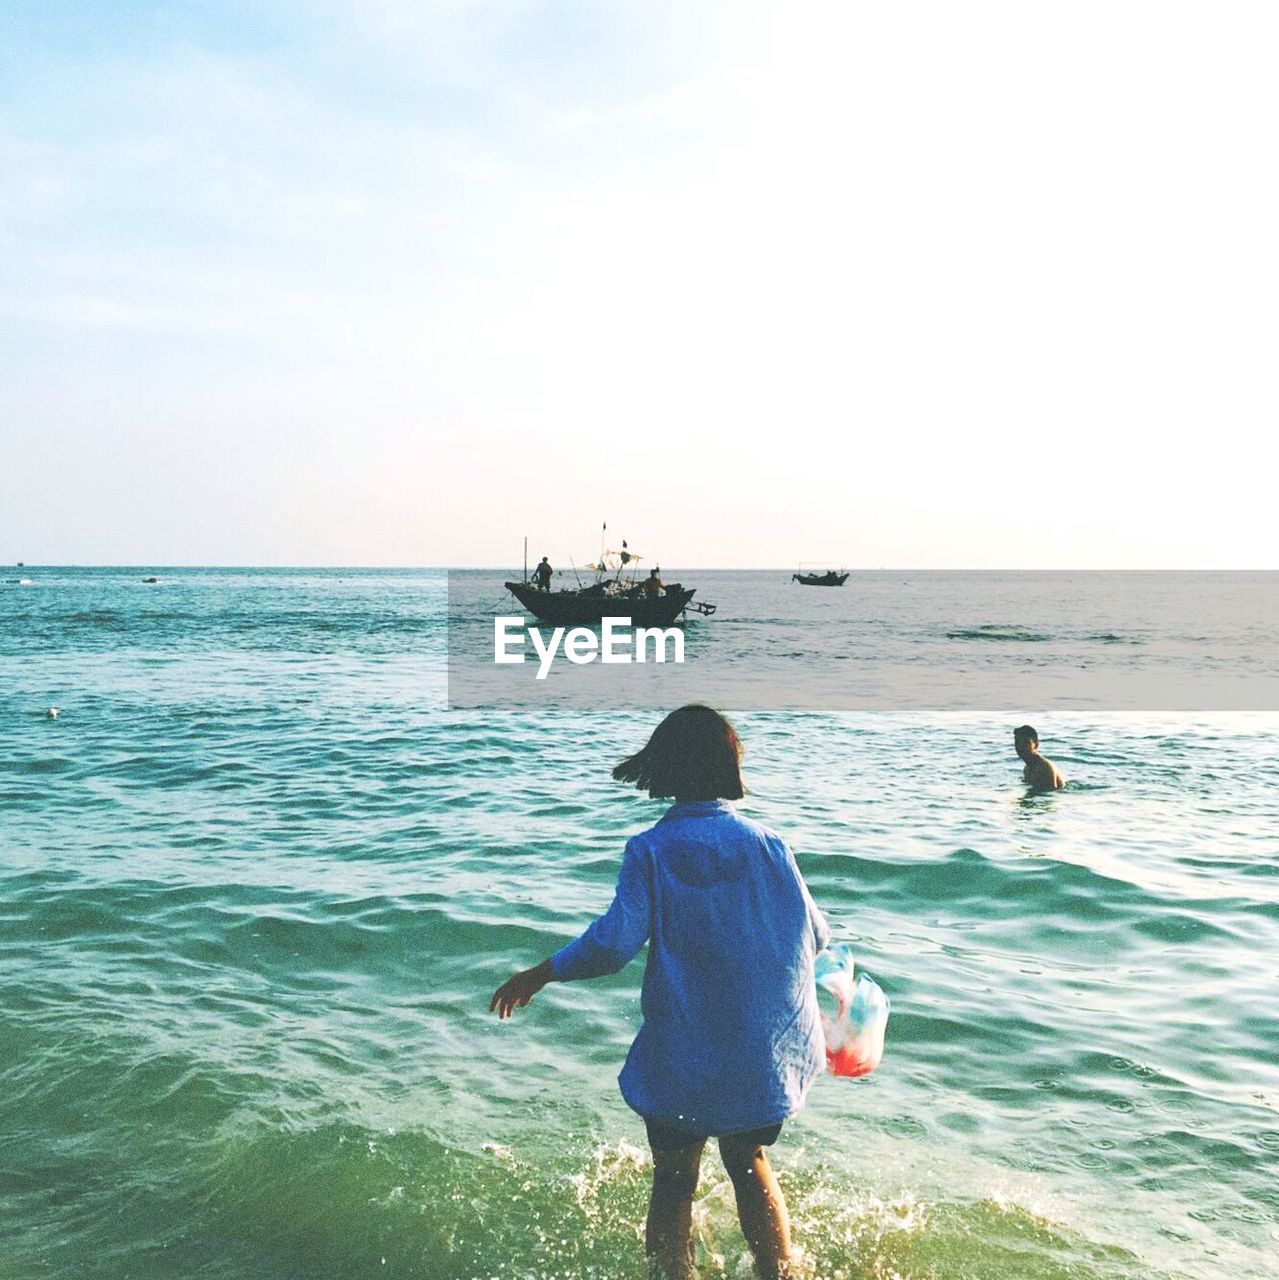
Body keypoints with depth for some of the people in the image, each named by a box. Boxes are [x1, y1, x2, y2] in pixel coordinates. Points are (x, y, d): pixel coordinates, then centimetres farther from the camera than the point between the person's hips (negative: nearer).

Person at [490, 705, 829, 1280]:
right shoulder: (768, 844, -5)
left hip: (683, 1054, -2)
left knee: (673, 1180, 15)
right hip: (765, 1049, 3)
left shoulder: (651, 851, -12)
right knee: (748, 1162, 23)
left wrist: (539, 973, -5)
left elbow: (613, 942, -19)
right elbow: (815, 936, 0)